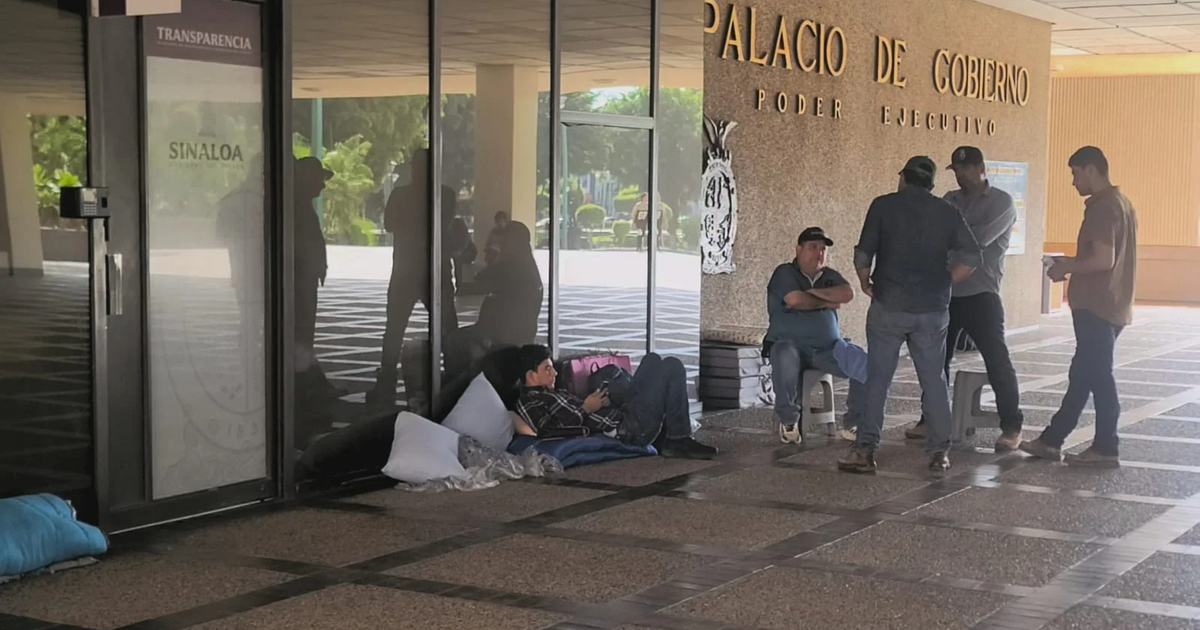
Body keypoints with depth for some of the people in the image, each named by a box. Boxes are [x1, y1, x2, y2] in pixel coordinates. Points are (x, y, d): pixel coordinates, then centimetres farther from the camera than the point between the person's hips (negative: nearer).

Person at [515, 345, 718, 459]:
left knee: (652, 359, 23)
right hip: (625, 430, -10)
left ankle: (662, 435, 13)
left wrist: (601, 401, 1)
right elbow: (548, 433, -26)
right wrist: (585, 410, -17)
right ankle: (679, 441, -3)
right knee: (672, 366, -5)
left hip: (620, 416, 10)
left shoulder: (549, 394, 23)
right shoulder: (528, 402, -10)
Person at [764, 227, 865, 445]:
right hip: (790, 343, -4)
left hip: (828, 347, 4)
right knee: (785, 357, -41)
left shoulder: (830, 276, 19)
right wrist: (827, 303, -1)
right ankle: (788, 419, -22)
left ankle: (853, 423, -4)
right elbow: (795, 299, -15)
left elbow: (847, 294, -3)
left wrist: (814, 292, -8)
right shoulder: (785, 273, 4)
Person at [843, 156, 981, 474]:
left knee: (877, 378, 4)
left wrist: (865, 283, 11)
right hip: (933, 309, 2)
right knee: (934, 380, 10)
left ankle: (866, 449, 3)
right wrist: (943, 282, 9)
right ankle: (940, 451, 11)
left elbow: (863, 253, -6)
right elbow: (971, 256, -1)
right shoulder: (947, 212, 6)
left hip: (889, 306, -2)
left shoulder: (884, 205, -2)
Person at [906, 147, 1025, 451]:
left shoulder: (1001, 202, -3)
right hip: (945, 293, 6)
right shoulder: (949, 200, 14)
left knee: (997, 360, -6)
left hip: (981, 295, -6)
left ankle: (1011, 426, 0)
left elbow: (981, 238, -18)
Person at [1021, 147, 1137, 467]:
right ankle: (1052, 439, 16)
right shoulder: (1119, 202, 15)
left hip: (1096, 306, -10)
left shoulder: (1102, 207, -16)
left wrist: (1067, 268, -10)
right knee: (1082, 374, 11)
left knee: (1098, 376, -2)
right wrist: (1074, 263, 16)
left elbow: (1103, 260, -24)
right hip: (1109, 305, 10)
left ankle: (1106, 449, 4)